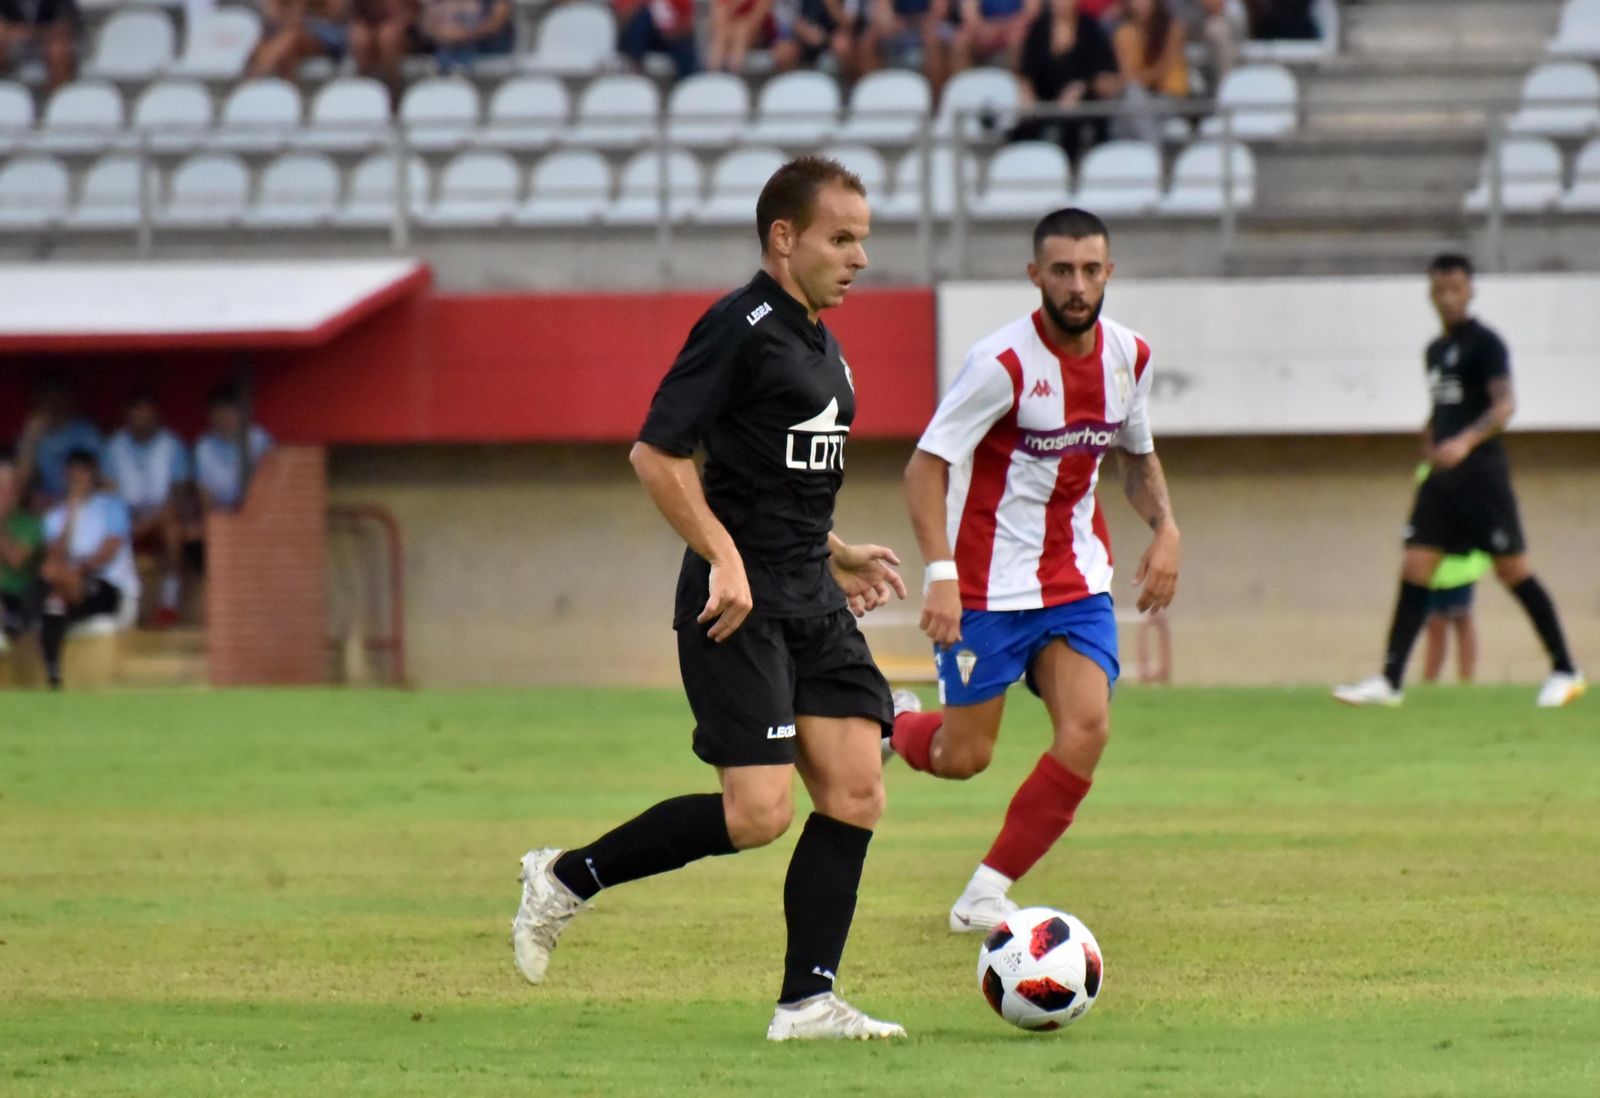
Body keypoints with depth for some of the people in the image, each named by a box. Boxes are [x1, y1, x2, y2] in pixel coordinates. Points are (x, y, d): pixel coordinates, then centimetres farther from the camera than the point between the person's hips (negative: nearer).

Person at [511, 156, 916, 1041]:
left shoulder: (818, 343, 18)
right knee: (758, 815, -13)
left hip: (812, 602, 9)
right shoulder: (742, 328, -11)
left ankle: (807, 1001, 0)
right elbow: (656, 454, -16)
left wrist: (838, 556, 23)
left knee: (855, 790, -2)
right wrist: (725, 559, -20)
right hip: (741, 604, -9)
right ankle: (567, 879, 4)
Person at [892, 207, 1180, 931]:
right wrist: (941, 573, -29)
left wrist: (1164, 528, 0)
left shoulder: (1128, 356, 1)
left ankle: (986, 894, -1)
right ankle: (886, 731, 39)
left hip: (1077, 581, 5)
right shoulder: (1004, 362, -18)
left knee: (1086, 730, -15)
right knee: (963, 759, 1)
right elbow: (927, 465, -18)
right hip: (990, 586, -5)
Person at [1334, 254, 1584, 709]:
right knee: (1415, 567, -2)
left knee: (1512, 568, -5)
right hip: (1442, 475, 8)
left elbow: (1504, 405, -19)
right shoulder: (1436, 350, 17)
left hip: (1480, 470, -8)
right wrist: (1431, 444, 14)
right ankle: (1389, 680, -6)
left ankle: (1565, 672, 4)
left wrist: (1465, 441, -33)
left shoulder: (1485, 344, -8)